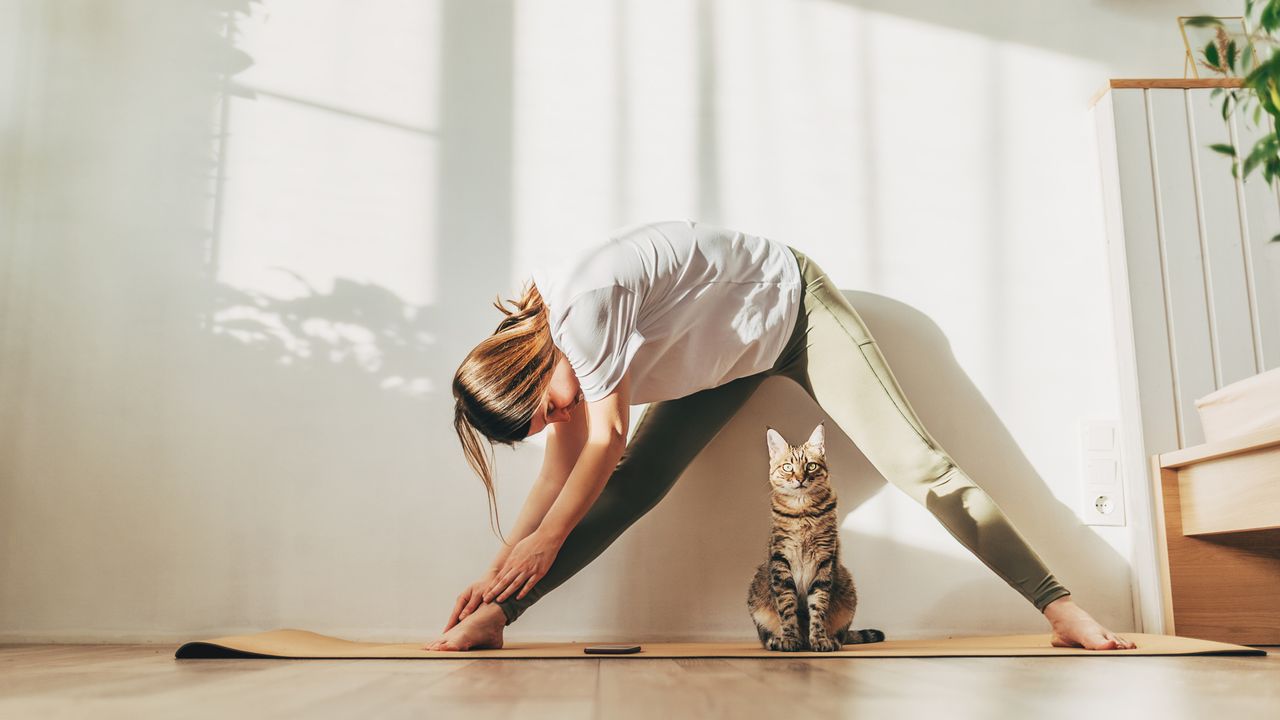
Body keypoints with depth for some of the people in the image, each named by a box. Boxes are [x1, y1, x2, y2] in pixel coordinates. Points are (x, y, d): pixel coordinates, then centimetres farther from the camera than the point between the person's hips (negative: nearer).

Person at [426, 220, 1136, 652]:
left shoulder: (583, 304, -36)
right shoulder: (537, 339, -9)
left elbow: (607, 441, -29)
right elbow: (561, 475, -4)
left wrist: (544, 540, -18)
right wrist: (498, 570, -7)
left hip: (793, 305, -6)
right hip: (730, 350, 7)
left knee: (917, 463, -13)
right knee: (631, 482, -8)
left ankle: (1061, 608, -7)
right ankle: (496, 616, -9)